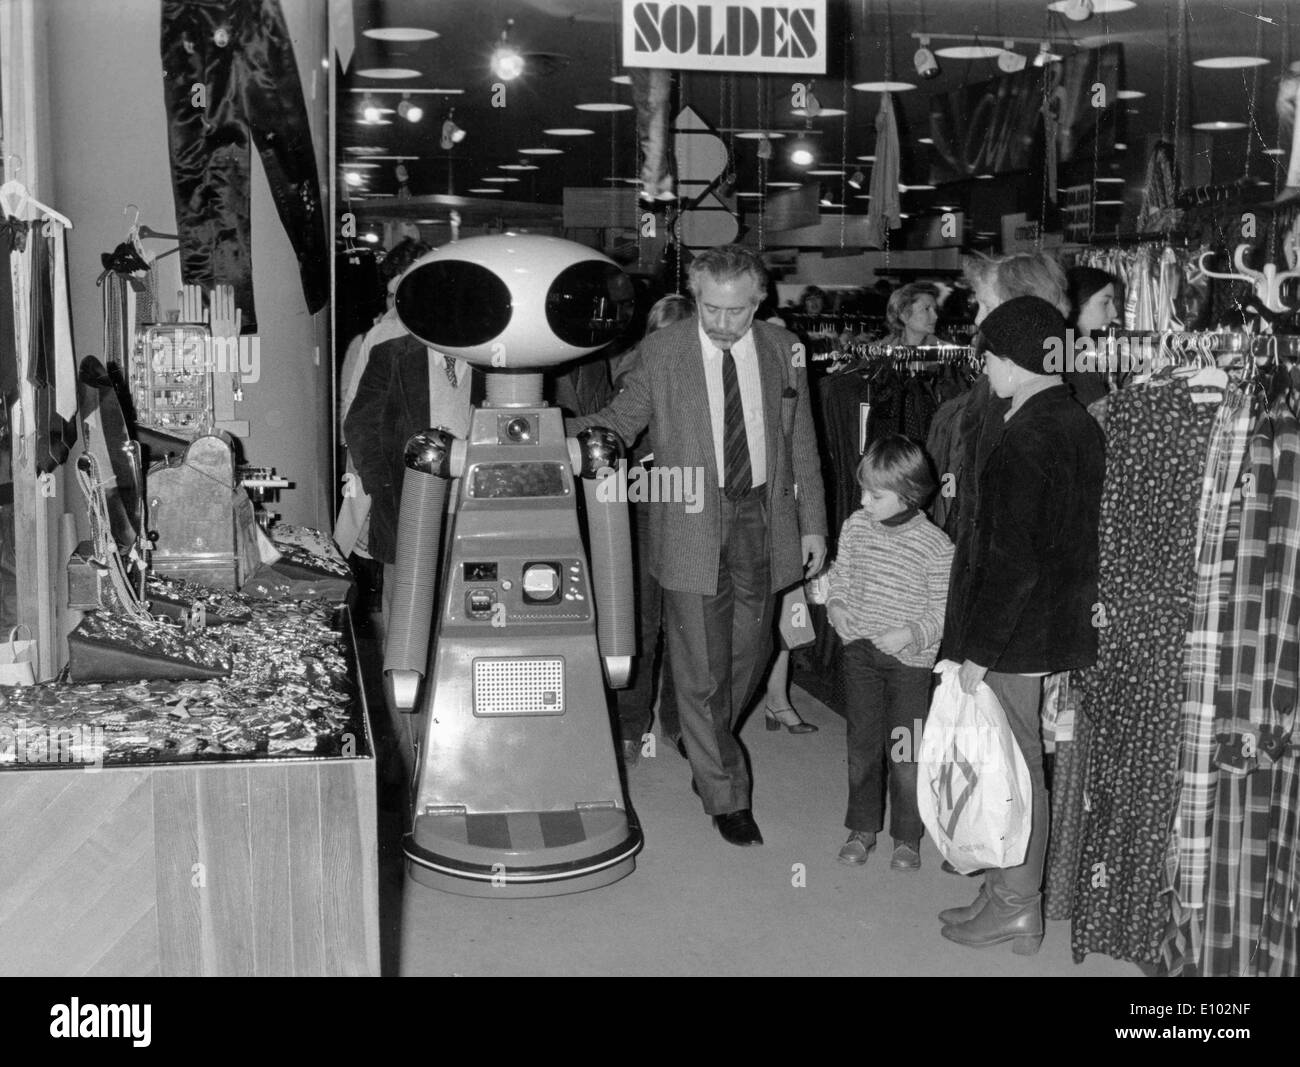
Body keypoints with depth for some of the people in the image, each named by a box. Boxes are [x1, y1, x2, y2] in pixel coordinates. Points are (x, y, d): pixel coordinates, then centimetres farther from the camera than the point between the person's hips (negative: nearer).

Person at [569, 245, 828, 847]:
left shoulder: (783, 350, 3)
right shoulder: (661, 352, -4)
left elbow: (801, 444, 8)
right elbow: (622, 420, 1)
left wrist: (813, 525, 7)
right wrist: (574, 434, -20)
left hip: (763, 521, 3)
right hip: (693, 525, -3)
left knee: (747, 655, 15)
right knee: (700, 666, 0)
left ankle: (704, 746, 42)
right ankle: (725, 794, 16)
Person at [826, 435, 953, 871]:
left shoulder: (936, 546, -14)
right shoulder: (855, 527, -1)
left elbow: (944, 610, -9)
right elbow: (840, 576, 12)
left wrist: (909, 634, -23)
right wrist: (836, 605, -8)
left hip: (910, 660, -4)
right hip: (860, 653, 4)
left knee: (905, 753, 4)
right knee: (861, 745, 14)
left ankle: (907, 838, 22)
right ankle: (862, 828, 29)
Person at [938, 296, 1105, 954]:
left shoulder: (1023, 441, -21)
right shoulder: (1079, 425, 7)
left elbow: (1012, 560, -22)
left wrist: (978, 651, -16)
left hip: (1017, 634, -9)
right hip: (1060, 622, 9)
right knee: (1020, 761, 17)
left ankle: (1016, 906, 17)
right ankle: (1010, 890, 29)